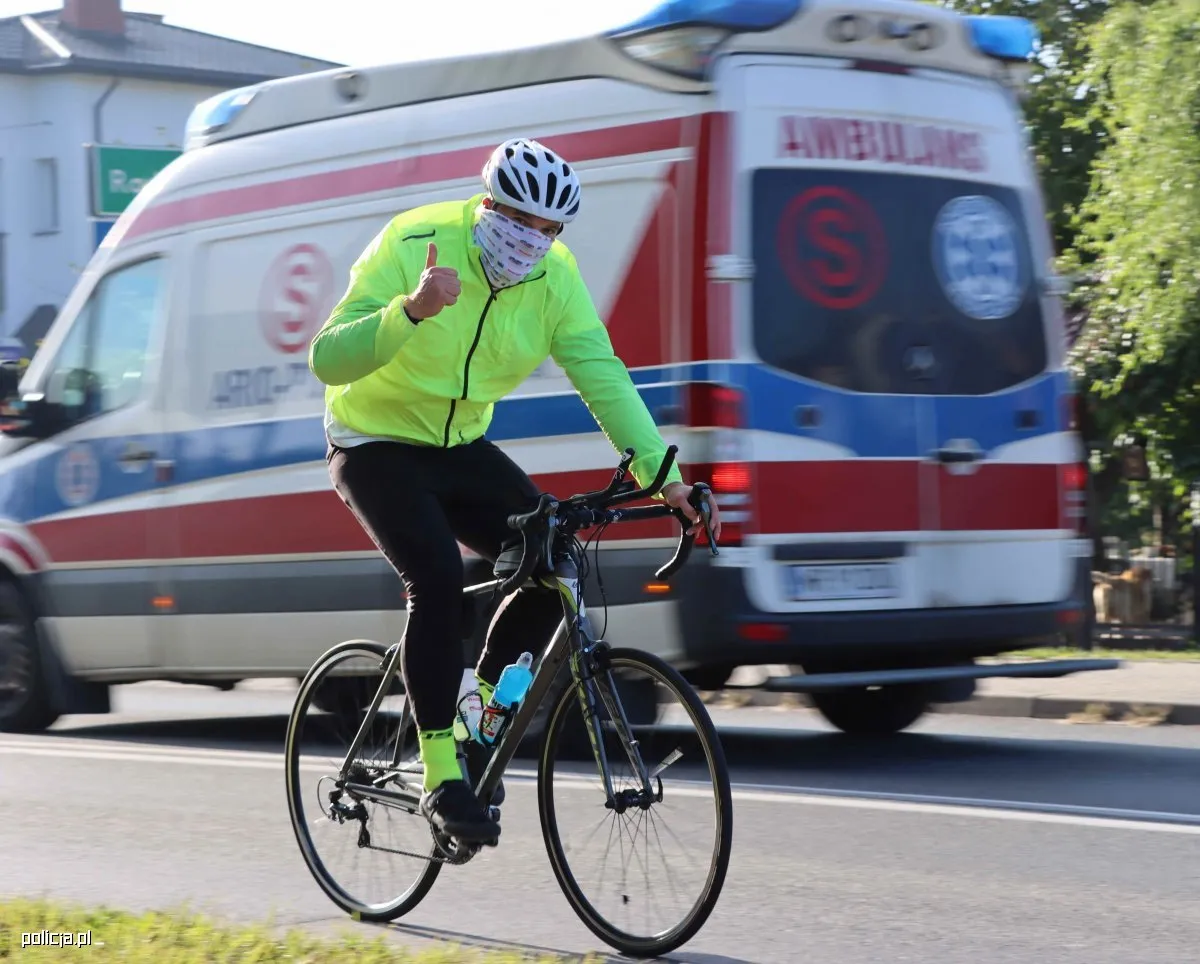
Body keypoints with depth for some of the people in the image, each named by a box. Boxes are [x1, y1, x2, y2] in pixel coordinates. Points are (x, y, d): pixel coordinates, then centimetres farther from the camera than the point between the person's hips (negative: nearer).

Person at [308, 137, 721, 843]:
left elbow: (602, 374, -17)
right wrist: (411, 311, -48)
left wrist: (659, 473, -30)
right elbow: (328, 359, -31)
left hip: (460, 448, 5)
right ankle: (442, 777, -21)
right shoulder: (414, 246, -24)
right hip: (377, 448, -5)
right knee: (439, 578, -27)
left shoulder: (555, 276, -10)